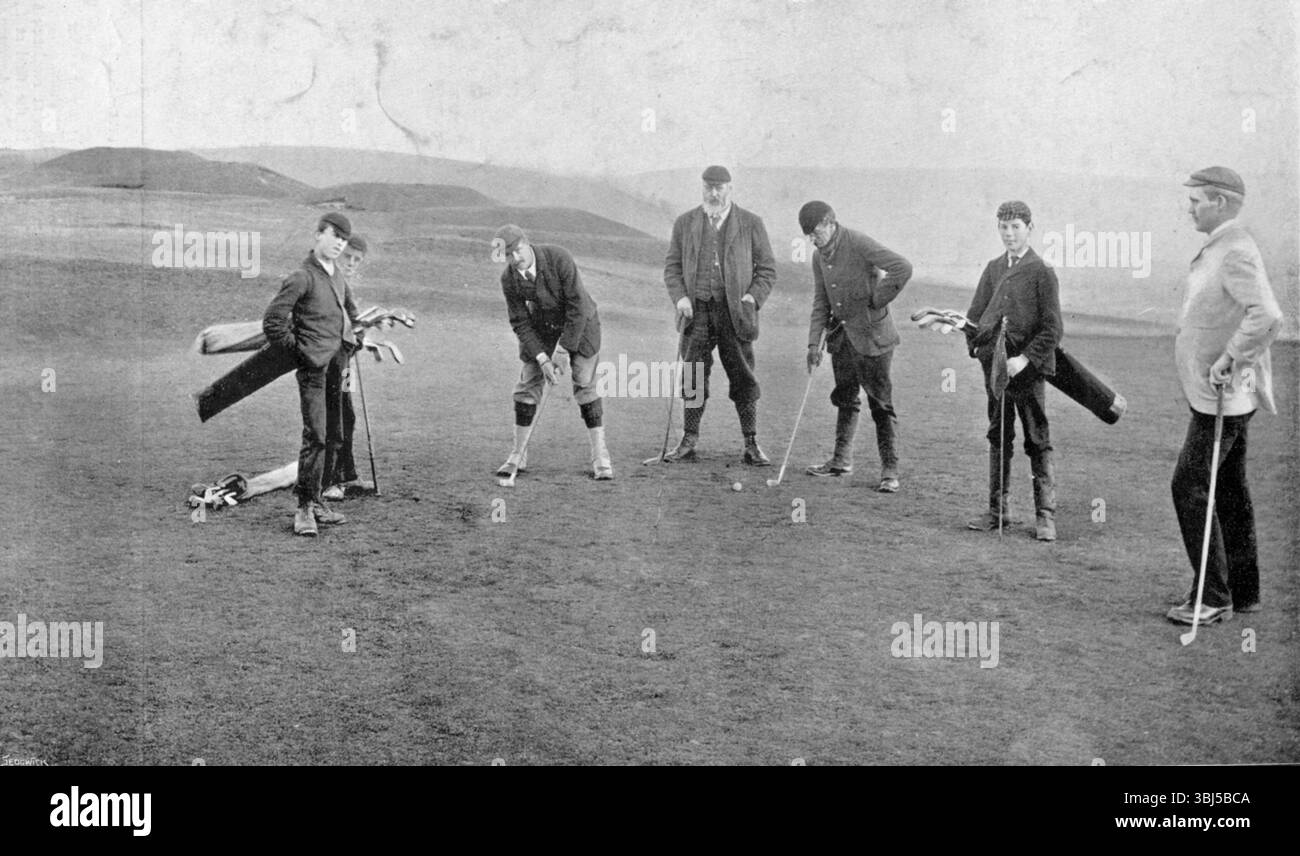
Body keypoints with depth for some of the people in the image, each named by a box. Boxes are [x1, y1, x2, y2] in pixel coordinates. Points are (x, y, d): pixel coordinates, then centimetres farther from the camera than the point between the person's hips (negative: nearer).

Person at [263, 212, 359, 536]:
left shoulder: (338, 276, 15)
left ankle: (316, 500, 19)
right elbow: (272, 321, -13)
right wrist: (298, 349, -6)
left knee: (334, 437, 10)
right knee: (316, 436, -14)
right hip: (314, 367, -8)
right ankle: (304, 509, -8)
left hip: (337, 366, 8)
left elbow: (350, 312, 35)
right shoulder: (302, 278, -9)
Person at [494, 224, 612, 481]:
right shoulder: (509, 279, -18)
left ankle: (600, 457, -1)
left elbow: (577, 306, -28)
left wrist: (566, 351, -25)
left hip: (580, 321, -3)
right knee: (527, 385, -1)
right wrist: (542, 359, -20)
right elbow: (520, 323, -11)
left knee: (584, 385, -9)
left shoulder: (558, 257, -31)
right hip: (542, 323, 4)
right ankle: (518, 455, 11)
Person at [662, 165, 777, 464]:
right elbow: (672, 267, 12)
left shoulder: (751, 224, 5)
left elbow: (767, 269, 8)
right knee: (693, 379, 1)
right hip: (697, 310, 1)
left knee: (743, 380, 0)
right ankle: (688, 442, 9)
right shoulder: (685, 223, 10)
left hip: (734, 312, -1)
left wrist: (752, 298, -7)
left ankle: (751, 446, 6)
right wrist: (680, 297, -4)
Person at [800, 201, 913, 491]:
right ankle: (842, 460, 26)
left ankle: (890, 469, 2)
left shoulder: (858, 244, -16)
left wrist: (876, 301, -16)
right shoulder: (819, 257, 7)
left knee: (881, 403, -3)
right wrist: (814, 343, 3)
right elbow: (820, 302, 11)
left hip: (871, 335, -7)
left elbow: (903, 268, -24)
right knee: (845, 399, 15)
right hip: (841, 335, 7)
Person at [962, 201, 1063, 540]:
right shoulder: (993, 268, 11)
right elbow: (975, 313, 18)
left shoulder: (1042, 272, -5)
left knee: (1038, 443, 0)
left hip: (1027, 369, -5)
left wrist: (1026, 358, -17)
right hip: (993, 366, 6)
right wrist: (976, 343, 4)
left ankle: (1045, 516, 4)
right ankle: (997, 510, 21)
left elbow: (1053, 328, -9)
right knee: (998, 439, 12)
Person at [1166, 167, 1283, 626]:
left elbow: (1268, 316, -31)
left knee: (1190, 487, -9)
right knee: (1228, 489, 14)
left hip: (1222, 395, -10)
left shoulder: (1235, 252, -18)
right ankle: (1243, 591, 23)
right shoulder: (1217, 250, 14)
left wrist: (1229, 359, -26)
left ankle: (1213, 596, -4)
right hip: (1219, 394, 10)